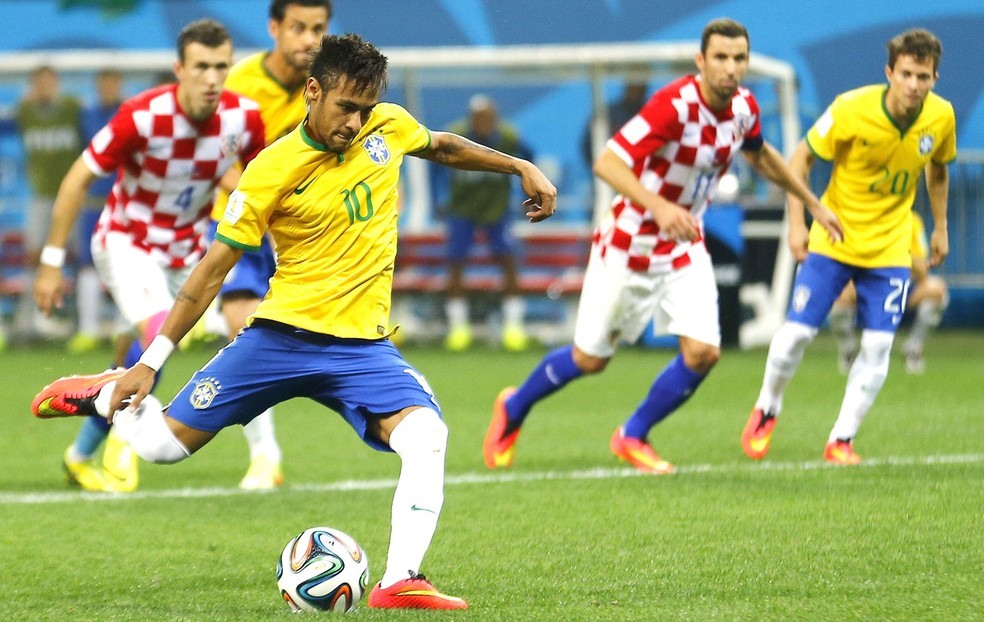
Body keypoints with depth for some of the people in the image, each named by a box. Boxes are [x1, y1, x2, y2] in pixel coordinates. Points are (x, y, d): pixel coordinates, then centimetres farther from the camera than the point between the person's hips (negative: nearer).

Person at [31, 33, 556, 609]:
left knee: (426, 436, -26)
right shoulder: (272, 170, -12)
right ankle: (105, 395, 30)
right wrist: (152, 360, -5)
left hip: (362, 343, 2)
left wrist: (522, 167, 22)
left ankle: (399, 582, -28)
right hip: (282, 333, -2)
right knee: (162, 444, -3)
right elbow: (214, 268, -6)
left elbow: (443, 147, 26)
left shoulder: (390, 126, 0)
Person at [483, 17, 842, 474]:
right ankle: (512, 410, 34)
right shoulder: (674, 105, -28)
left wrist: (812, 202, 24)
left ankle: (633, 437, 13)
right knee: (590, 359, 5)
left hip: (685, 246, 6)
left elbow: (760, 155, 19)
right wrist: (659, 207, -48)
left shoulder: (744, 107, -5)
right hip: (629, 244, -6)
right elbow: (607, 163, -34)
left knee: (703, 352, -10)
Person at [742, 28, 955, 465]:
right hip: (834, 238, -2)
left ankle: (842, 440, 6)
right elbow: (801, 158, -8)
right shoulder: (852, 110, -20)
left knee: (878, 345, -7)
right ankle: (767, 409, 23)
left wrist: (940, 227, 16)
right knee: (797, 331, -4)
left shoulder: (941, 117, -9)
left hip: (890, 248, 2)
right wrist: (796, 223, -13)